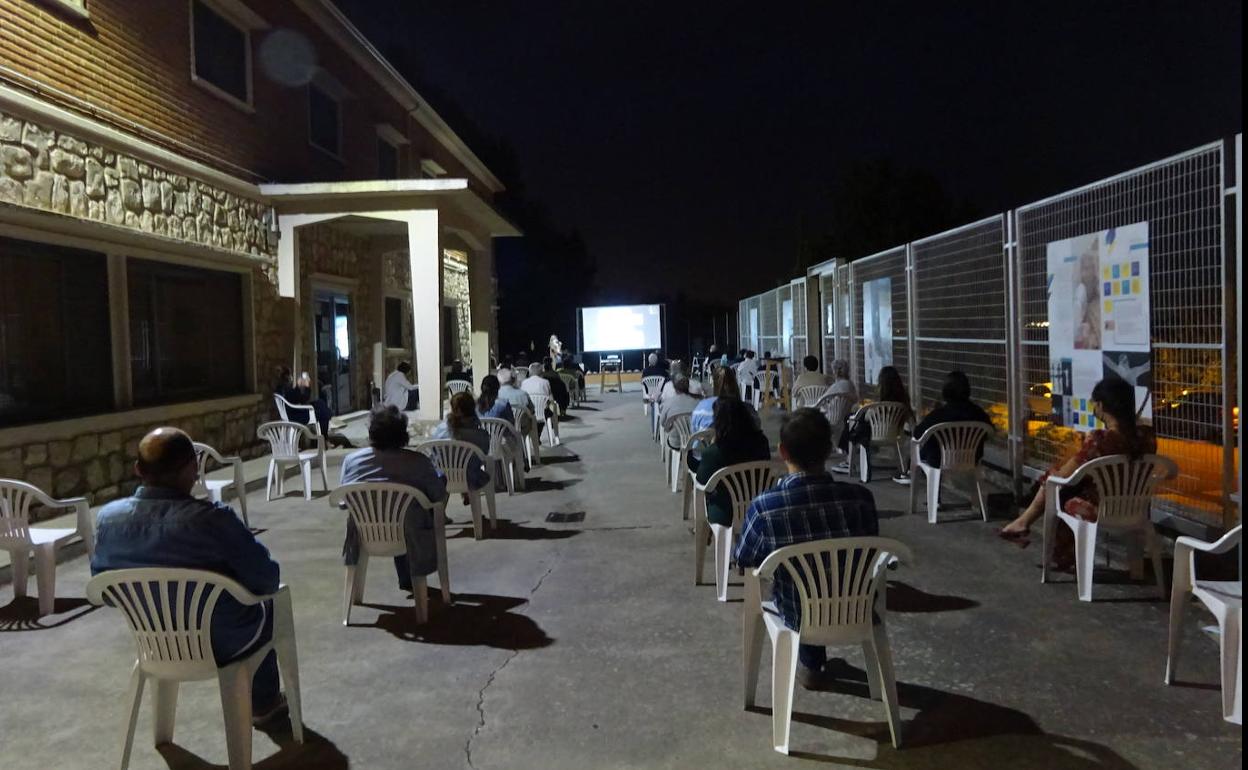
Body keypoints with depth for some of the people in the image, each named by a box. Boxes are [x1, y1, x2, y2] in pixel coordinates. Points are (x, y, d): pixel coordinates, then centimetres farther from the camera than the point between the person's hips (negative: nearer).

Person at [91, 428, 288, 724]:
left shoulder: (108, 518, -14)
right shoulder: (213, 519, -30)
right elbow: (267, 579, -21)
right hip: (221, 643, -5)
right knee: (269, 600, 28)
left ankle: (262, 700, 48)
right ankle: (263, 703, 40)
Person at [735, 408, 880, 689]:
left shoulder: (763, 507, -26)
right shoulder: (861, 498, -21)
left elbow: (744, 561, -7)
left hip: (801, 616, -1)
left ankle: (810, 663, 42)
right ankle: (815, 659, 51)